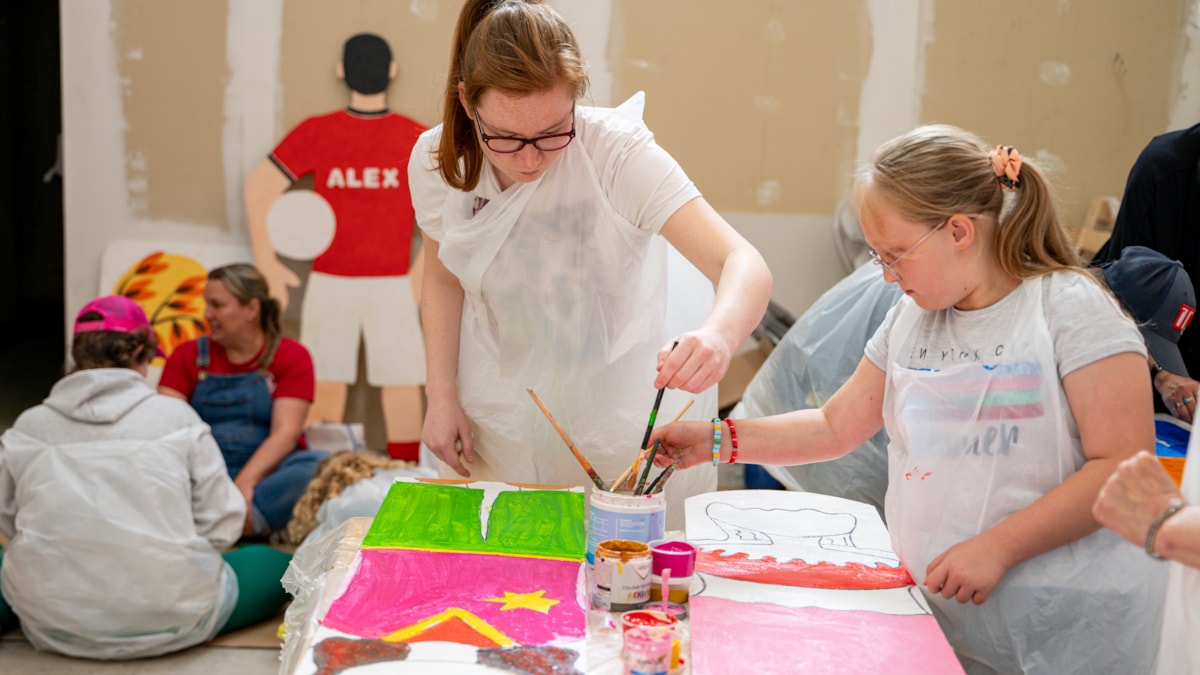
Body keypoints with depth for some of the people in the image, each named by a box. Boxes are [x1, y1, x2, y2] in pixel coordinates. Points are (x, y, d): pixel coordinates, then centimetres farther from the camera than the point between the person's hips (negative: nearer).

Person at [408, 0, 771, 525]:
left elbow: (744, 265, -33)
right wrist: (442, 397, -2)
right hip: (497, 419, 3)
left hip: (618, 420, -2)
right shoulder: (436, 161, -13)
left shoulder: (617, 152, -25)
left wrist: (719, 335, -53)